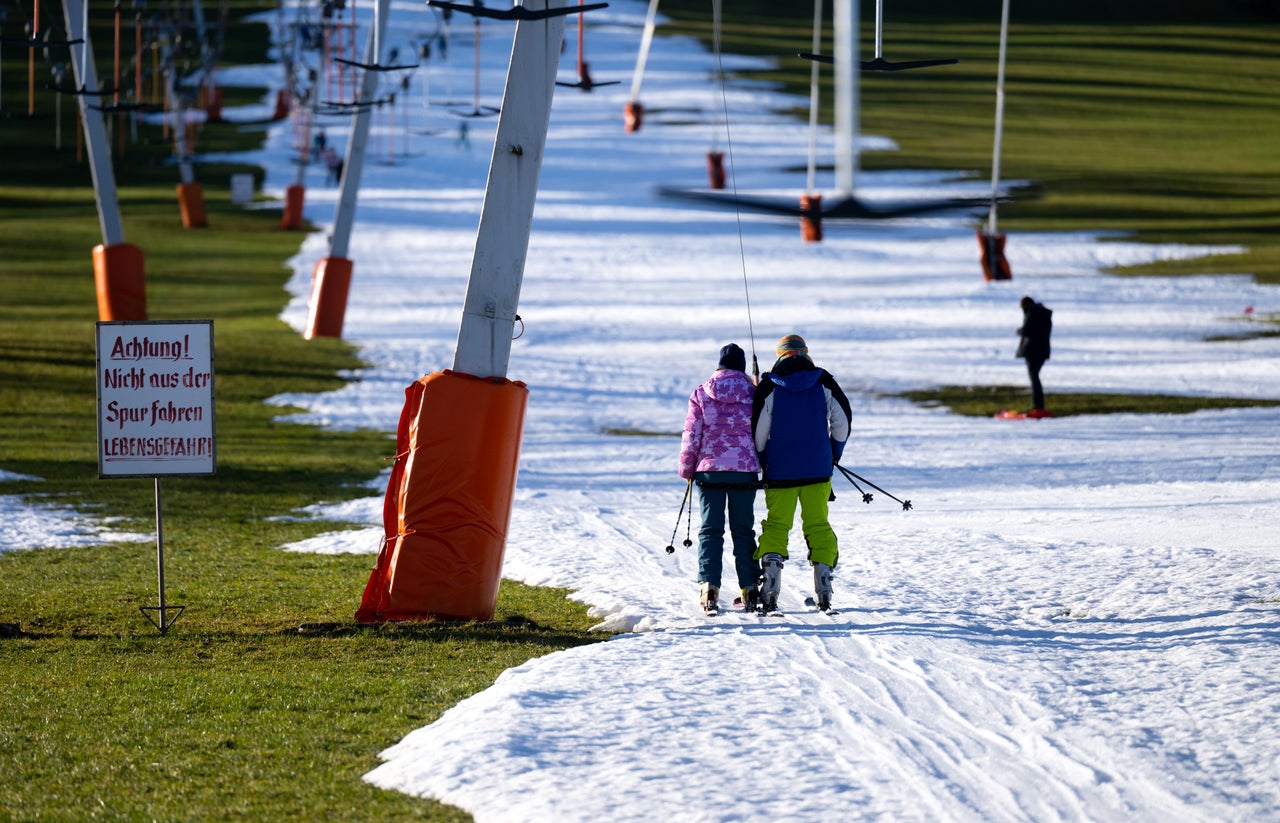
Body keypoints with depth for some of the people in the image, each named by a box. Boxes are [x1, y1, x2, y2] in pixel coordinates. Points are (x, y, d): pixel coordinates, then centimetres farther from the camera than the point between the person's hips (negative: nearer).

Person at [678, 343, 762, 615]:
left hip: (709, 469, -1)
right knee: (743, 530, 9)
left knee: (710, 530, 3)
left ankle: (709, 587, -10)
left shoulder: (701, 394, -2)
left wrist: (687, 469, 10)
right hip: (745, 470, 1)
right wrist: (762, 463, 20)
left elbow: (691, 435, -1)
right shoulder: (752, 393, 0)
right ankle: (749, 588, 8)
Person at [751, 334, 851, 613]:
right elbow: (842, 419, 4)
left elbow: (758, 427, -6)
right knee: (818, 526, 10)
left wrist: (761, 460, 10)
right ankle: (824, 592, 4)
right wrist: (834, 453, 19)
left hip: (780, 471, -1)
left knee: (776, 525, 6)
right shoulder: (823, 382, 0)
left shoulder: (769, 386, -6)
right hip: (818, 470, 1)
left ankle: (769, 591, -10)